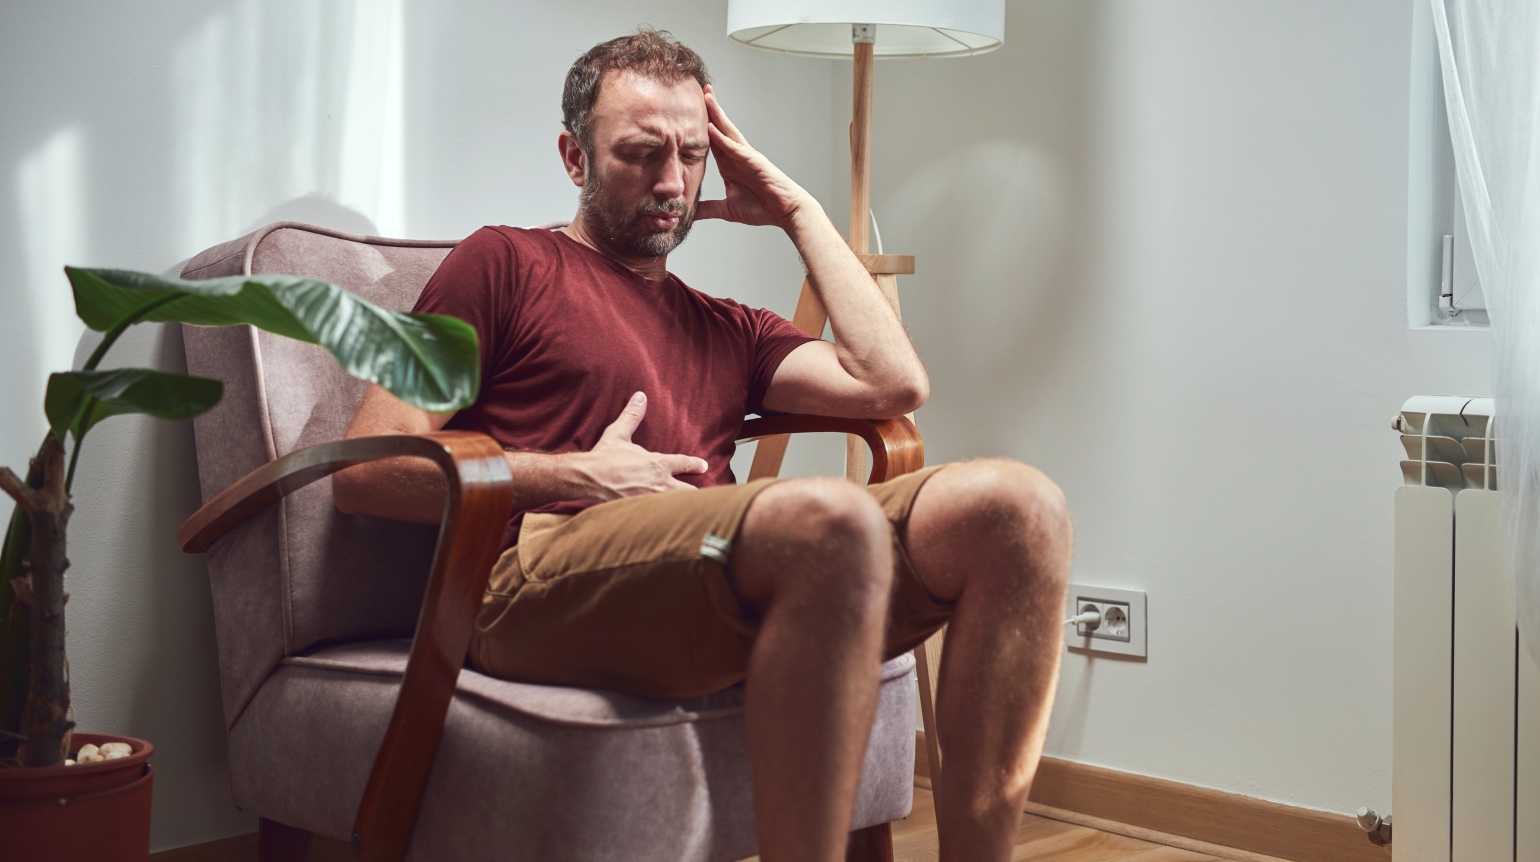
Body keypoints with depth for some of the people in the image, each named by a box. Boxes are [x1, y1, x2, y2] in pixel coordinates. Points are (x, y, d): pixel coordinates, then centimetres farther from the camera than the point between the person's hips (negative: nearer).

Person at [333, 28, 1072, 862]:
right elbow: (363, 471, 7)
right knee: (831, 516, -36)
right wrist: (576, 477, -3)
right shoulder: (505, 263, 16)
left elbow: (894, 383, 16)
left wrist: (797, 211, 23)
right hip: (541, 588, -6)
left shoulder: (724, 326, 32)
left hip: (728, 595, 6)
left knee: (1016, 504, -15)